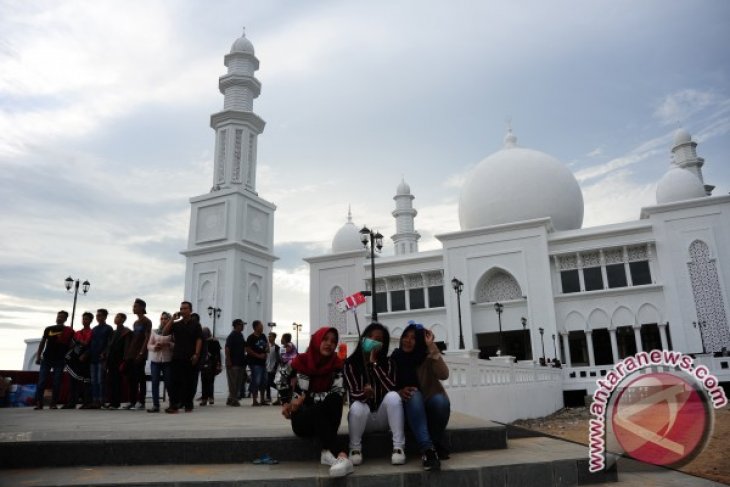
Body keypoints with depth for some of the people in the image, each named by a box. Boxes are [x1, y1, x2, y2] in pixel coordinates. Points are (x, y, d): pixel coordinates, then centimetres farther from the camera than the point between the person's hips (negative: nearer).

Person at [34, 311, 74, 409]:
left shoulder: (69, 331, 4)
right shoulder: (49, 329, 9)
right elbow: (42, 343, 10)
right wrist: (38, 356, 4)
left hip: (60, 360, -1)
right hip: (46, 358, 1)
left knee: (57, 383, -1)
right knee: (41, 381, -3)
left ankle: (54, 403, 5)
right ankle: (38, 403, 2)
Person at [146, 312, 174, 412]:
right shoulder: (154, 331, 13)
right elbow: (149, 345, 10)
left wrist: (168, 344, -21)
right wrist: (154, 347, -10)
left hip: (167, 360, -3)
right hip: (155, 360, 3)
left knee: (168, 382, -2)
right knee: (155, 383, 0)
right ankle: (155, 405, 4)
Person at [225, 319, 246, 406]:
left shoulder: (240, 335, 15)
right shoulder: (232, 336, -10)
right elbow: (227, 348, -16)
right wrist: (228, 360, -21)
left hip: (240, 362, 9)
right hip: (233, 363, -9)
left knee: (239, 382, 10)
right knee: (233, 382, -5)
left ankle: (231, 399, 17)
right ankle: (233, 399, -1)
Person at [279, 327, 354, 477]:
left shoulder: (336, 364, -4)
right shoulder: (300, 361, -6)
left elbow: (338, 393, -19)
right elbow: (283, 379, 16)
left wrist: (306, 398, -22)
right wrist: (286, 403, 7)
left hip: (325, 420, 2)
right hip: (302, 418, -1)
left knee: (334, 399, -33)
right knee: (317, 410, -38)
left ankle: (328, 453, -41)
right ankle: (340, 455, -52)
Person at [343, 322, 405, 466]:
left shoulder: (388, 363, -4)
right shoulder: (351, 363, -8)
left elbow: (391, 388, -21)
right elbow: (354, 395, -18)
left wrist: (374, 363, -21)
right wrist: (364, 393, -42)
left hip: (383, 418, 1)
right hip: (362, 417, -1)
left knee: (393, 396, -29)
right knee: (357, 406, -35)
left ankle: (398, 447, -24)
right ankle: (355, 449, -11)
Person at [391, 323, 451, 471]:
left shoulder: (428, 357, -6)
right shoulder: (394, 358, -5)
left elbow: (444, 375, -25)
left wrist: (432, 346, -27)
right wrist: (399, 392, -25)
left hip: (429, 407, 0)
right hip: (409, 409, 0)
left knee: (440, 400, -33)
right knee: (414, 395, -34)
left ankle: (436, 443, -11)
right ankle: (428, 449, -42)